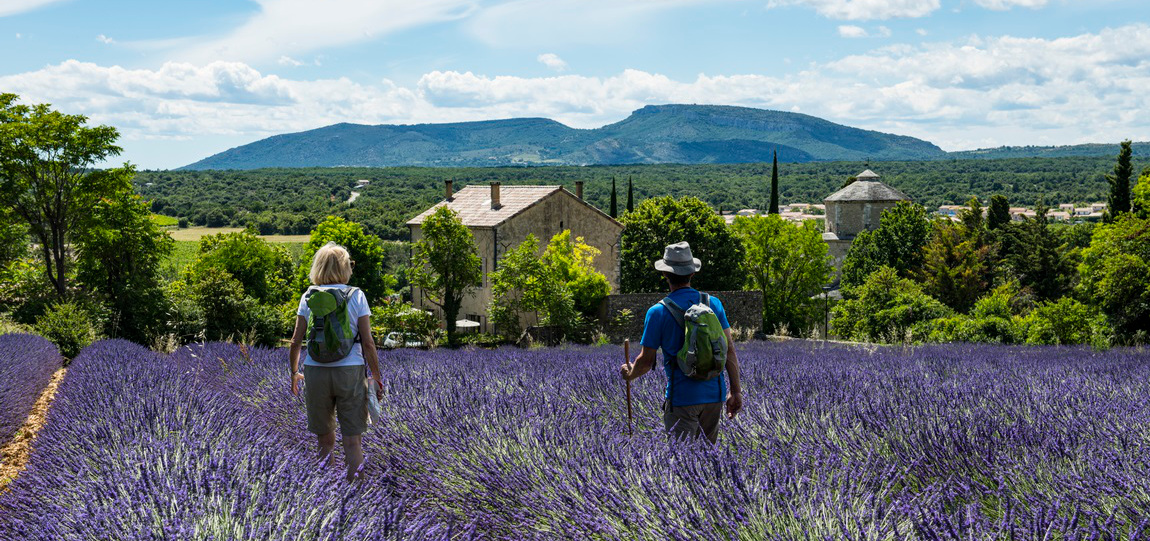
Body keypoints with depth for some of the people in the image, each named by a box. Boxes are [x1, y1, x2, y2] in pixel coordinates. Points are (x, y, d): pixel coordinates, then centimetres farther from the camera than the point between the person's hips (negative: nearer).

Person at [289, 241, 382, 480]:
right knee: (352, 440, 3)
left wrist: (294, 372, 17)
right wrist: (376, 377, 5)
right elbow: (368, 342, -4)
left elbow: (296, 341, 3)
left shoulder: (308, 297, 3)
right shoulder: (356, 296, -2)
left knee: (325, 439, 14)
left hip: (315, 370, 2)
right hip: (350, 370, -2)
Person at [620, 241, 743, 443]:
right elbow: (729, 349, 2)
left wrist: (629, 374, 16)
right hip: (715, 395, 4)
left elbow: (646, 362, -5)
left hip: (682, 397, -4)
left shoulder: (658, 312, -7)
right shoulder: (713, 303, 3)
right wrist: (736, 390, 8)